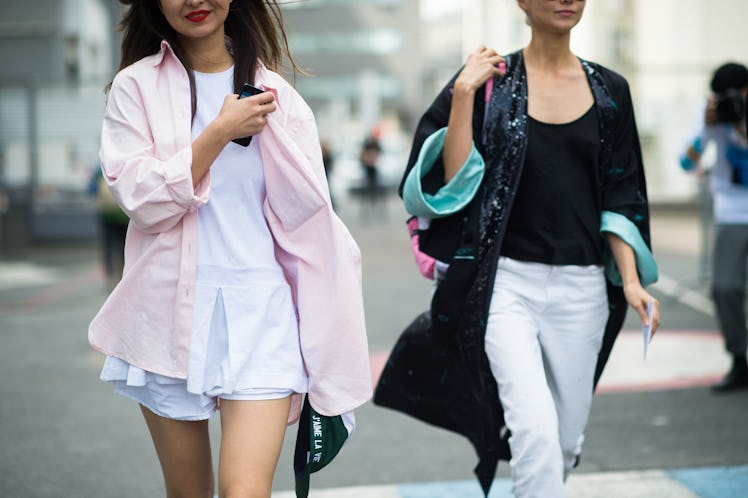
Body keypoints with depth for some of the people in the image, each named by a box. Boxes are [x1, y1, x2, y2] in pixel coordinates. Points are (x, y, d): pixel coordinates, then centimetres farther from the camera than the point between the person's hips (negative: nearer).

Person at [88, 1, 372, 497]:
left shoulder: (274, 90, 7)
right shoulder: (136, 86, 4)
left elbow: (309, 215, 8)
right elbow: (142, 199, -7)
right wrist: (221, 132, -12)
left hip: (259, 308, 0)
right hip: (172, 308, 1)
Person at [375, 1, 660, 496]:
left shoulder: (609, 91, 9)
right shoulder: (489, 83, 0)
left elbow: (620, 199, 10)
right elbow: (452, 181, -8)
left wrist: (631, 279, 0)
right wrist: (462, 96, -15)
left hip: (581, 287, 4)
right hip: (507, 280, -3)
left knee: (566, 439, 10)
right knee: (536, 428, -20)